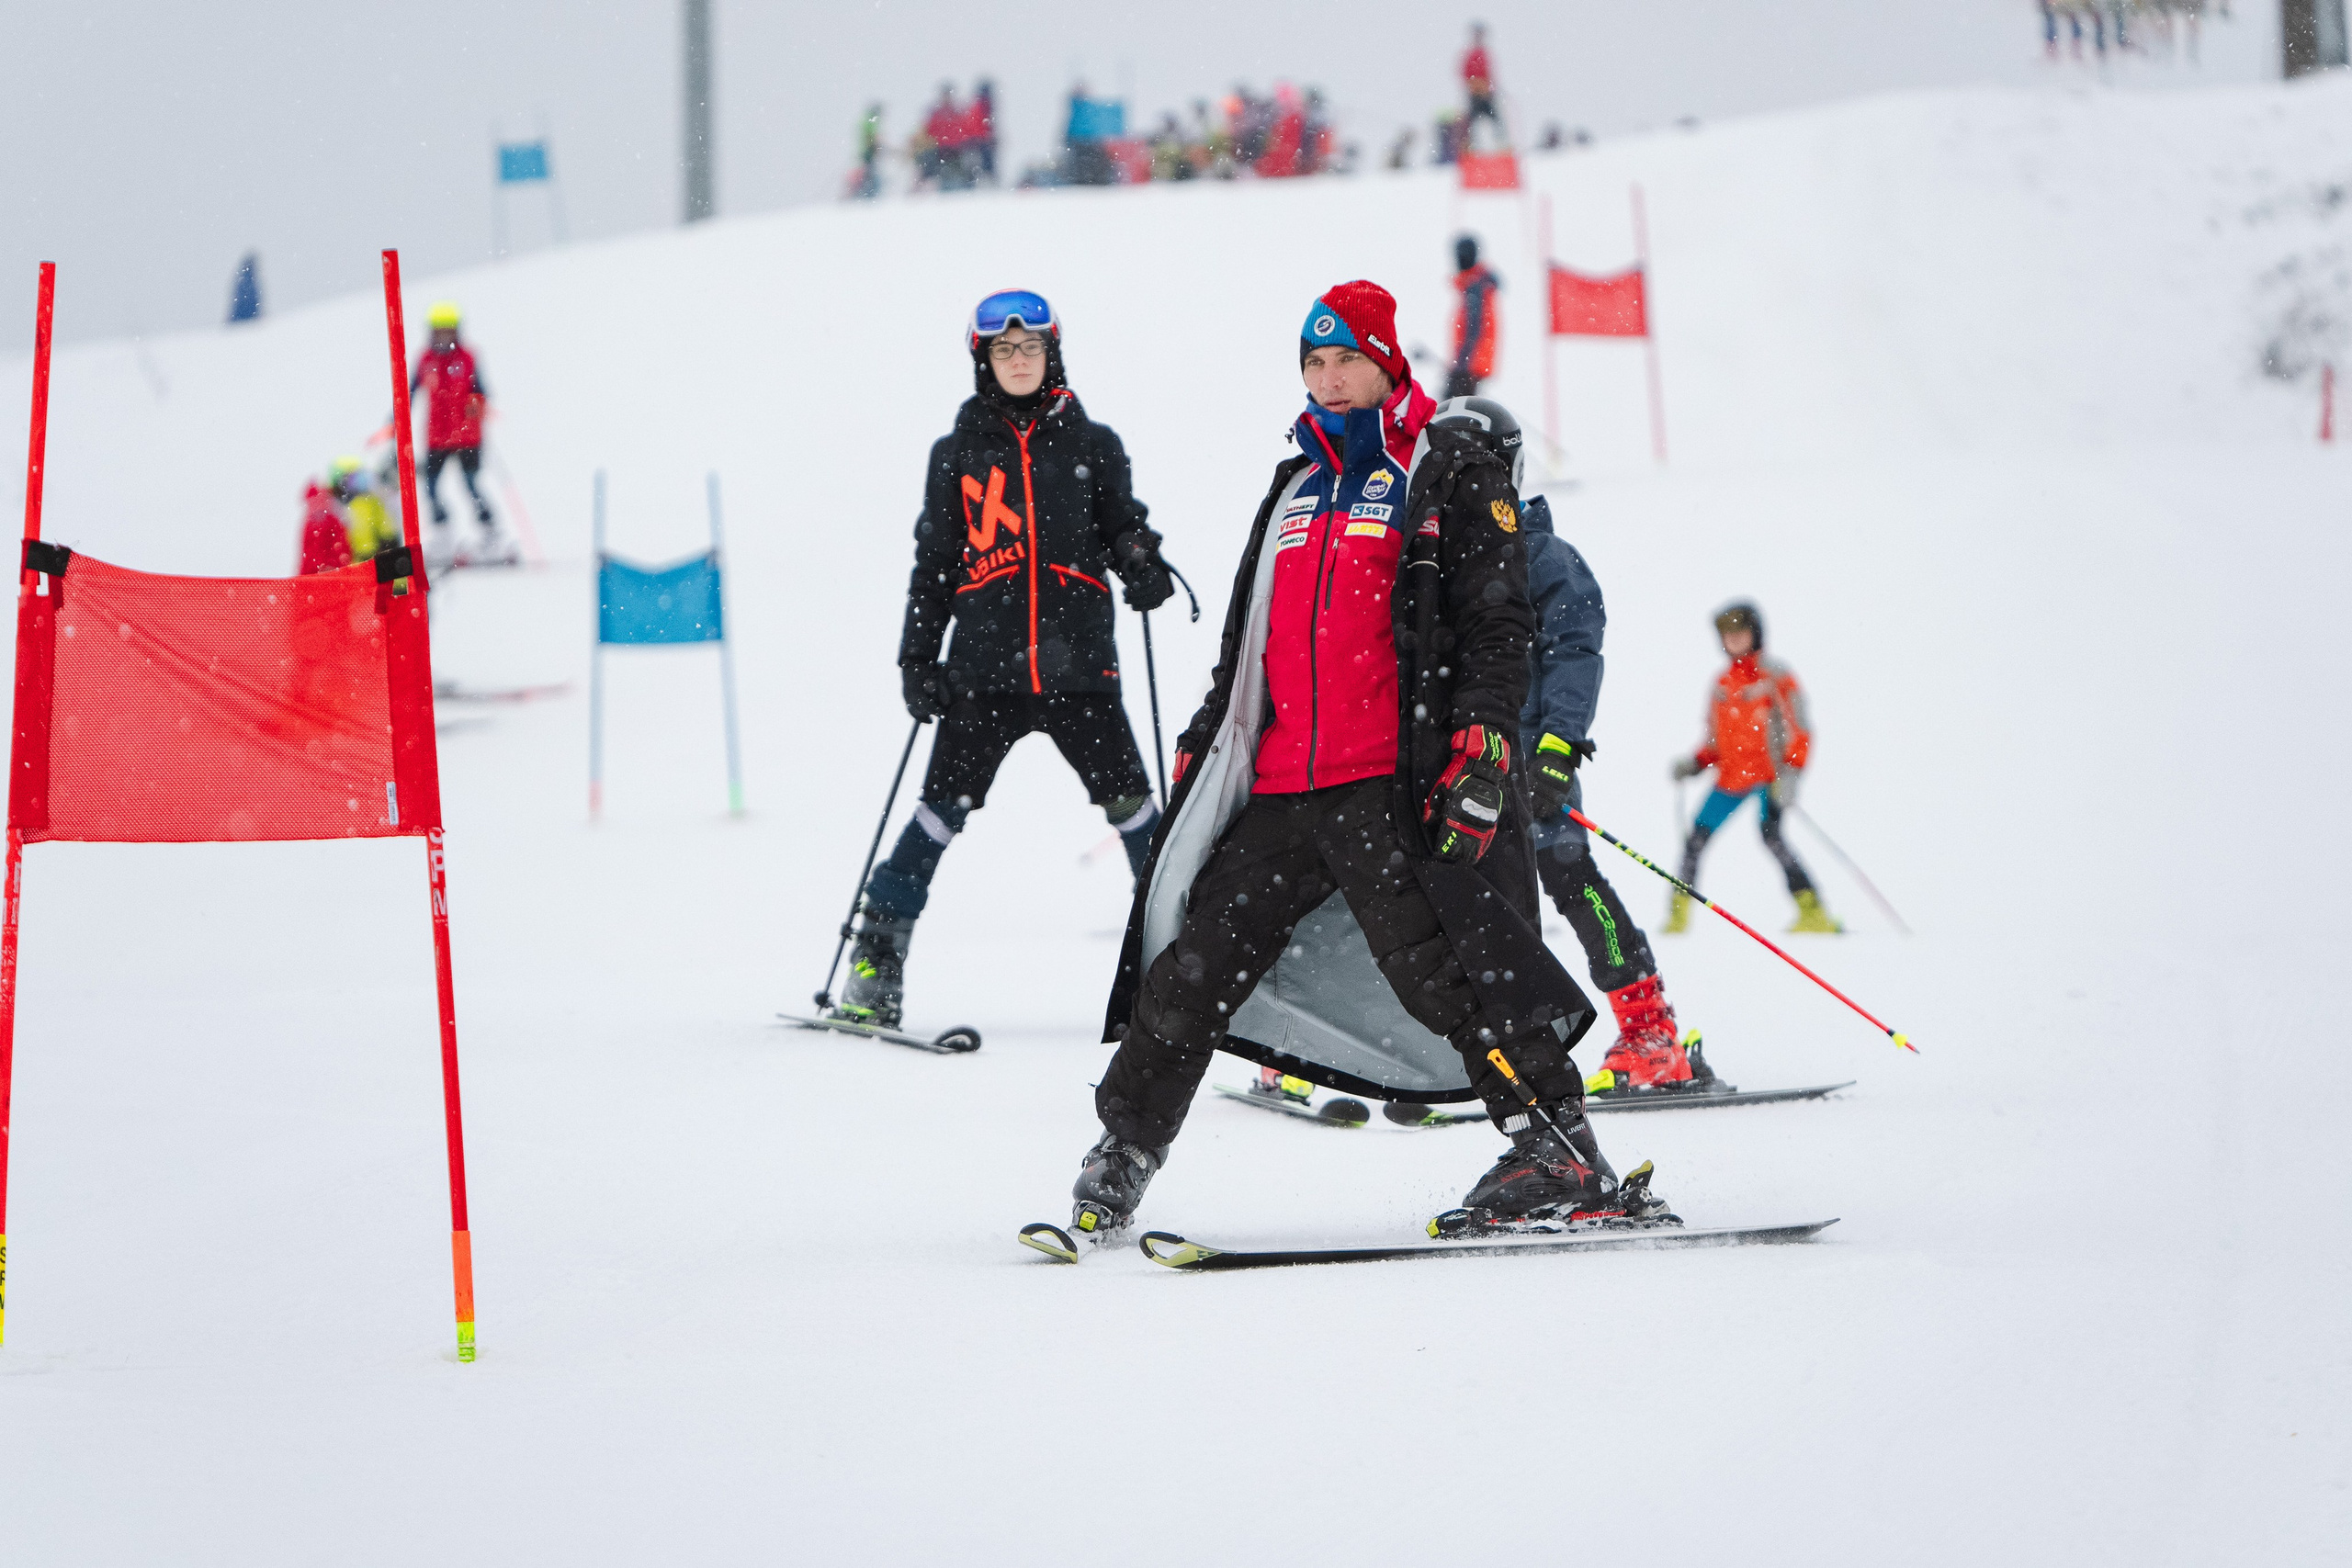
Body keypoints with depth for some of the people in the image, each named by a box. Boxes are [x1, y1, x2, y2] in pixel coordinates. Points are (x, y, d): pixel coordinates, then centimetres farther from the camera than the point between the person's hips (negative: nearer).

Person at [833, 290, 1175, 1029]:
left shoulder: (1091, 444, 9)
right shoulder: (958, 454, 10)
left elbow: (1122, 526, 14)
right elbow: (933, 564, 13)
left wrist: (1143, 567, -9)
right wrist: (917, 658, 8)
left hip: (1077, 662, 0)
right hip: (986, 664, 0)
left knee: (1129, 802, -4)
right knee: (942, 807, -5)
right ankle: (876, 957, 2)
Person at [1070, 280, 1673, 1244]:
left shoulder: (1452, 477, 3)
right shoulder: (1296, 490, 24)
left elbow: (1498, 629, -4)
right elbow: (1246, 640, 30)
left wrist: (1480, 749, -16)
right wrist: (1202, 745, 25)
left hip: (1396, 783, -6)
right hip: (1280, 792, 6)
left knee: (1433, 965, -18)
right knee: (1195, 966, 5)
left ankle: (1561, 1153, -17)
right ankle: (1122, 1152, 17)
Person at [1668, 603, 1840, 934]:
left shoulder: (1774, 676, -3)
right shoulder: (1721, 684, 14)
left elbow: (1800, 732, -7)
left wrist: (1790, 772, -19)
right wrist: (1693, 764, 4)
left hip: (1768, 775, -6)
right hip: (1730, 778, 6)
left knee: (1770, 835, -23)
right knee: (1697, 838, 1)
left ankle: (1812, 911, -24)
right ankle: (1678, 914, 13)